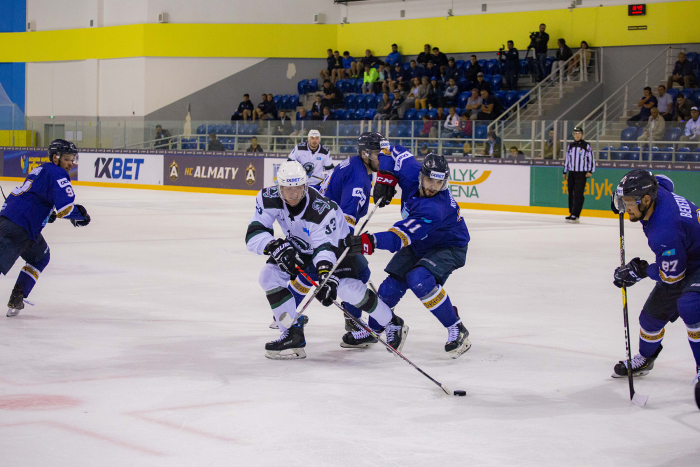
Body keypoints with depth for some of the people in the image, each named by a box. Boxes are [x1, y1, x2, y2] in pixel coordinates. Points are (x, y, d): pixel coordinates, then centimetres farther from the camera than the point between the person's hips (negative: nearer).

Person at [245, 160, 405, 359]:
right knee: (269, 275, -15)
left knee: (347, 287, -22)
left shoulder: (321, 209, -37)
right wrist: (275, 246, -47)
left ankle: (392, 324, 1)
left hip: (335, 241, -5)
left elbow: (325, 247, -39)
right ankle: (293, 335, -7)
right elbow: (254, 234, -28)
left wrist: (326, 274, -56)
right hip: (298, 245, 5)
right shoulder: (269, 198, -26)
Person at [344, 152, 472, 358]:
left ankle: (457, 331, -19)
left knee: (419, 280, -31)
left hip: (448, 247, -7)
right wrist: (385, 178, -12)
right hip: (419, 244, 7)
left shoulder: (435, 208, -40)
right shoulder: (412, 172, -21)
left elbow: (402, 237, -46)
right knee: (392, 285, 1)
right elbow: (394, 153, -2)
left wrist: (369, 242, -54)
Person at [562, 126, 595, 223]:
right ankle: (572, 213, 13)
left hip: (581, 173, -5)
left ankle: (575, 215, -18)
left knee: (578, 194, -12)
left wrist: (590, 171, -8)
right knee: (571, 194, 6)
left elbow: (592, 159, -1)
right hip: (571, 173, 5)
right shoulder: (570, 146, 13)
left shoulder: (586, 146, -2)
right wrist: (565, 172, 19)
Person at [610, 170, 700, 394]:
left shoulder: (664, 232, -39)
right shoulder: (657, 191, -15)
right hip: (682, 260, 10)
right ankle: (645, 359, 41)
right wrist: (622, 197, 8)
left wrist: (641, 270, -12)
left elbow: (671, 276, -27)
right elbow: (662, 181, 13)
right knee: (652, 314, 14)